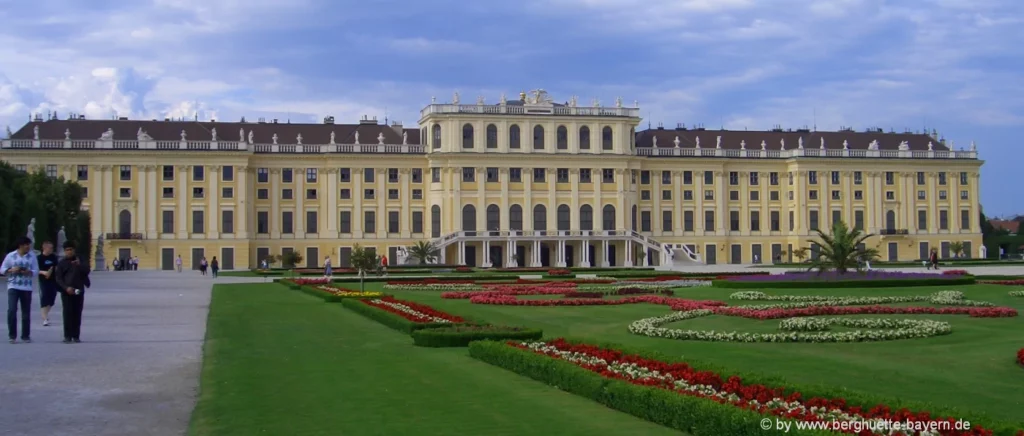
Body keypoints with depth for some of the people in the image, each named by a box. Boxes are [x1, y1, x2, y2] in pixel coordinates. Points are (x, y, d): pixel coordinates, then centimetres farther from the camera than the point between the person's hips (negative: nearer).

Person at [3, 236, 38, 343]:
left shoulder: (32, 256, 4)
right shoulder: (10, 256, 1)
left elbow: (36, 271, 5)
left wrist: (28, 272, -15)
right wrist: (11, 270, -13)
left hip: (27, 288, 2)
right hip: (13, 287, -2)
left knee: (26, 313, 5)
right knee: (12, 310, -14)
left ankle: (26, 336, 16)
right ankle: (12, 335, -3)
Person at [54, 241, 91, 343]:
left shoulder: (79, 261, 12)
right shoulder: (62, 263, 4)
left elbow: (87, 271, 1)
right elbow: (59, 278, -1)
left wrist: (80, 264, -16)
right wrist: (66, 288, -15)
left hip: (79, 291, 2)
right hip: (66, 292, -2)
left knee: (77, 314, 1)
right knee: (68, 313, -8)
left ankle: (76, 336, 5)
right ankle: (68, 336, -7)